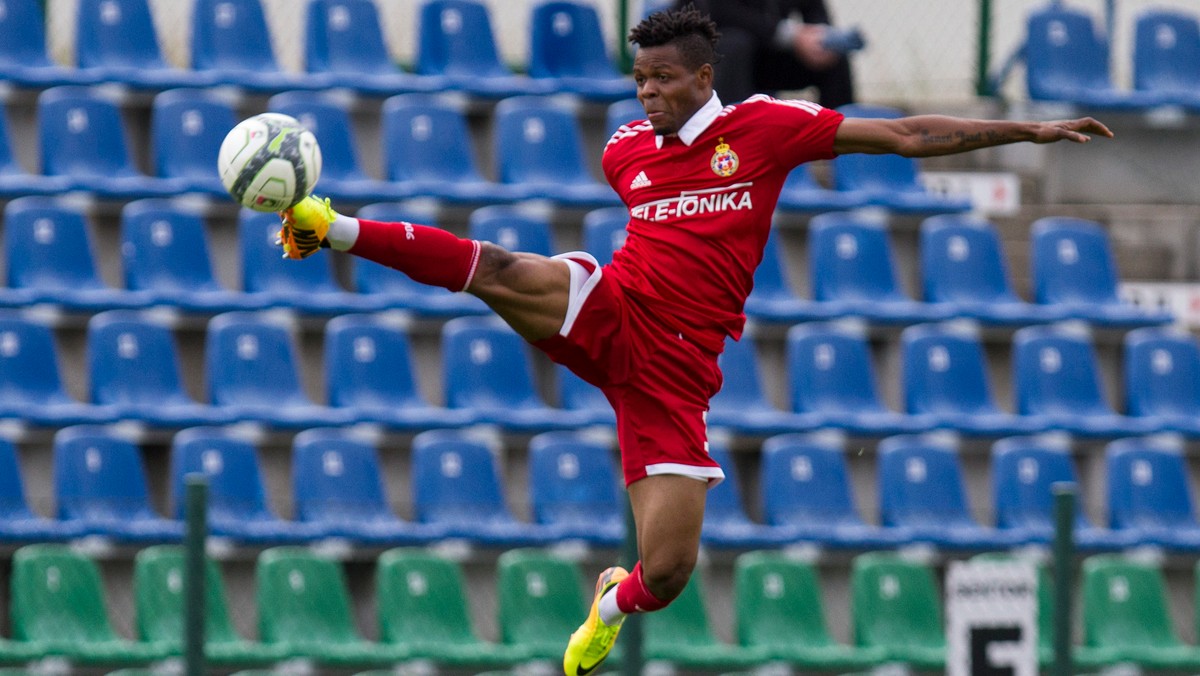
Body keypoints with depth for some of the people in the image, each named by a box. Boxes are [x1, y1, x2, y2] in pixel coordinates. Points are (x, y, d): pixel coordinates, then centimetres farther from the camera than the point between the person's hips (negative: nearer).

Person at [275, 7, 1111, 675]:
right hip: (609, 316, 1)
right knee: (501, 272, -33)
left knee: (666, 573, -7)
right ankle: (335, 229, -35)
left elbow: (907, 136, 1)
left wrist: (1027, 130, -1)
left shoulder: (762, 126, -1)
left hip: (672, 369, -1)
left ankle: (617, 601, 30)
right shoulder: (624, 152, 11)